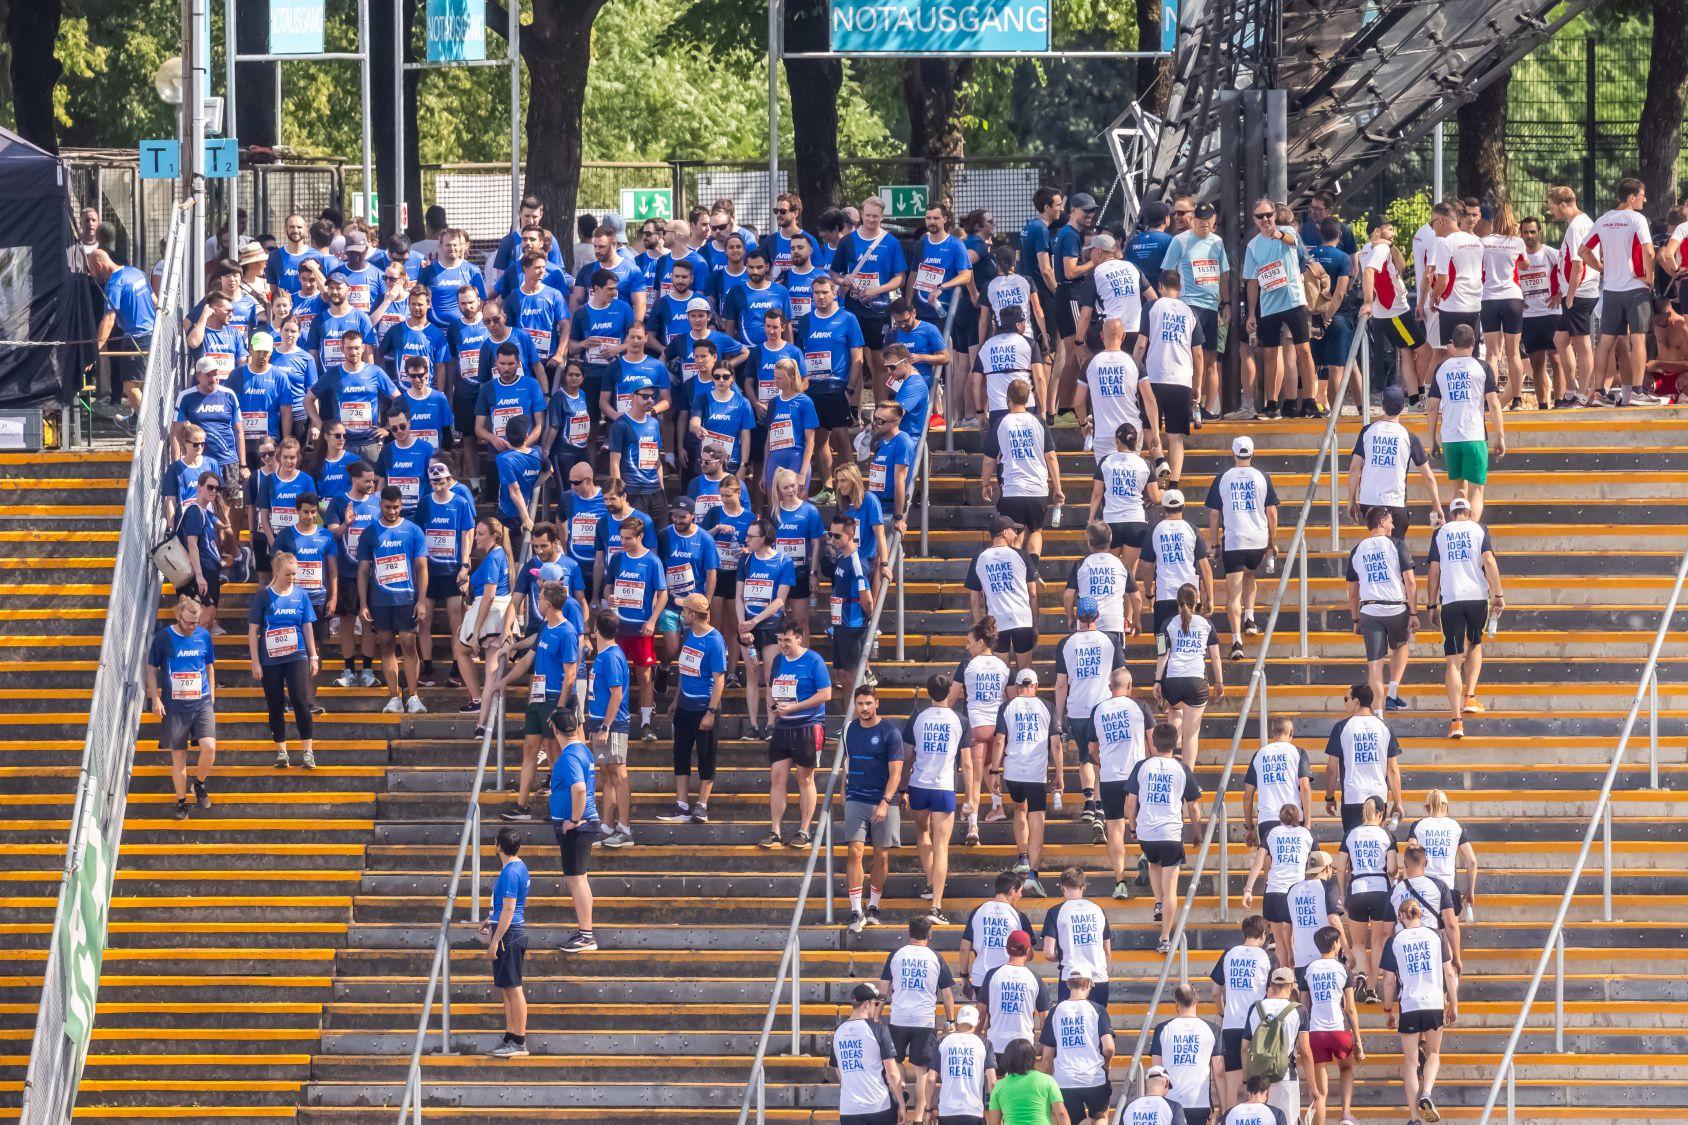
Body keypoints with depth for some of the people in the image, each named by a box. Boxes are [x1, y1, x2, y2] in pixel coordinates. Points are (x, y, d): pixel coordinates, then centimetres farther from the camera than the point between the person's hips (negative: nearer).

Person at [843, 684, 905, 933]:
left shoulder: (890, 733, -7)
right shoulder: (850, 730, 7)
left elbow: (895, 772, -10)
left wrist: (885, 802, -20)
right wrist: (844, 794, 19)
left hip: (884, 802, -3)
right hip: (856, 799, 3)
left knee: (882, 856, 3)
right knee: (854, 851, -10)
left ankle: (873, 907, 19)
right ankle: (856, 911, -10)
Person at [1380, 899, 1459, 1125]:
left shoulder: (1394, 942, 0)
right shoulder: (1435, 936, 3)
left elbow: (1389, 981, 1)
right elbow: (1449, 973, 3)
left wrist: (1387, 1010, 12)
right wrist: (1453, 1005, 11)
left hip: (1408, 1007, -1)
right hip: (1435, 1005, 1)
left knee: (1410, 1062, 6)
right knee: (1433, 1054, 19)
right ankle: (1426, 1094, -6)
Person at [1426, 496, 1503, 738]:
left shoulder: (1441, 533, 11)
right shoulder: (1479, 529, 9)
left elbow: (1434, 570, 7)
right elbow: (1489, 561, -2)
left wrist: (1432, 605, 12)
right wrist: (1498, 595, -1)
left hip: (1450, 600, 0)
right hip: (1478, 597, 0)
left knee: (1454, 661, -1)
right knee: (1475, 645, 27)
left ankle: (1456, 720, -10)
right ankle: (1469, 697, 15)